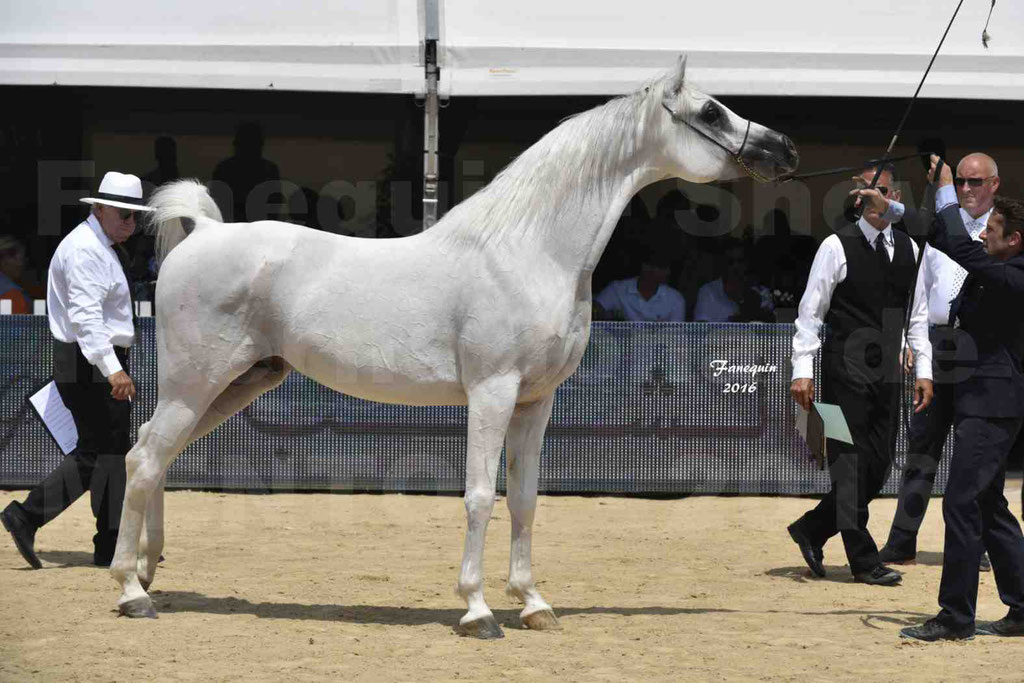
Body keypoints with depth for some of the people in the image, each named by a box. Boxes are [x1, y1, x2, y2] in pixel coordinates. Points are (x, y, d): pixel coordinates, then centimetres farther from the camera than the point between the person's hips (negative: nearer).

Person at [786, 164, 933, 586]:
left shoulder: (909, 249, 10)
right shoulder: (837, 247, -6)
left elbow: (917, 315, 15)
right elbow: (810, 312, -5)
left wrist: (923, 370, 9)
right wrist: (802, 371, -11)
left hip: (886, 372, 6)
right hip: (846, 367, -6)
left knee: (878, 465, 7)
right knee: (851, 461, -3)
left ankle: (812, 530, 22)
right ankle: (863, 560, 1)